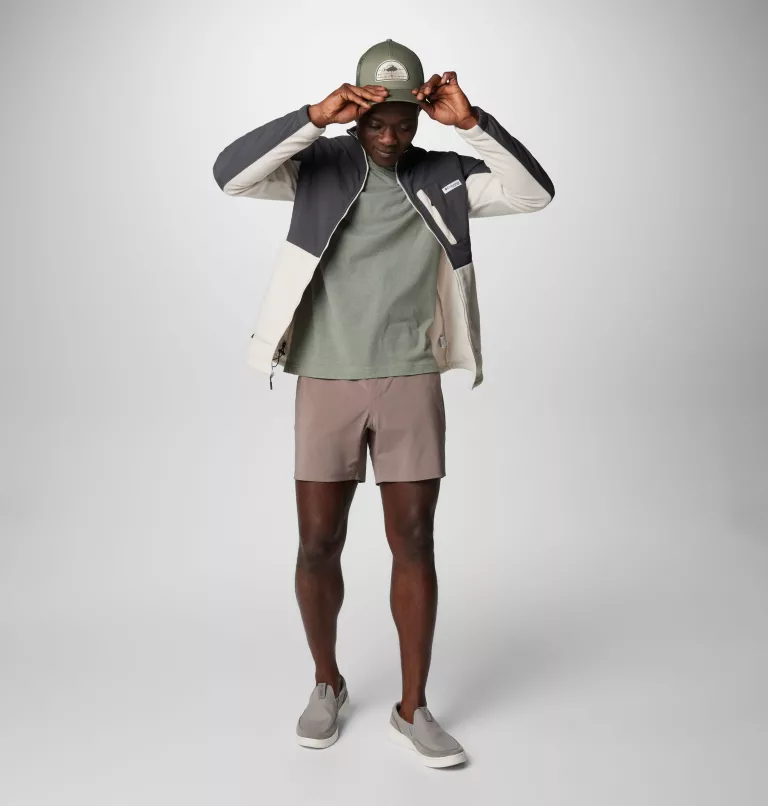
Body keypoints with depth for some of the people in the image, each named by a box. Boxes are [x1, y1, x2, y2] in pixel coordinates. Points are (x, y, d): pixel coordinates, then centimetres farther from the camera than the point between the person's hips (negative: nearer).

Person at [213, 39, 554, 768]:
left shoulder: (444, 177, 4)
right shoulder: (318, 165, 0)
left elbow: (534, 192, -7)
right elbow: (229, 175, -16)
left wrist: (472, 122, -17)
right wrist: (314, 116, -25)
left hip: (411, 384, 1)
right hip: (326, 384, -1)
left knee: (415, 545, 2)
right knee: (318, 545, 4)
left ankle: (412, 708, 17)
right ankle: (327, 683, 29)